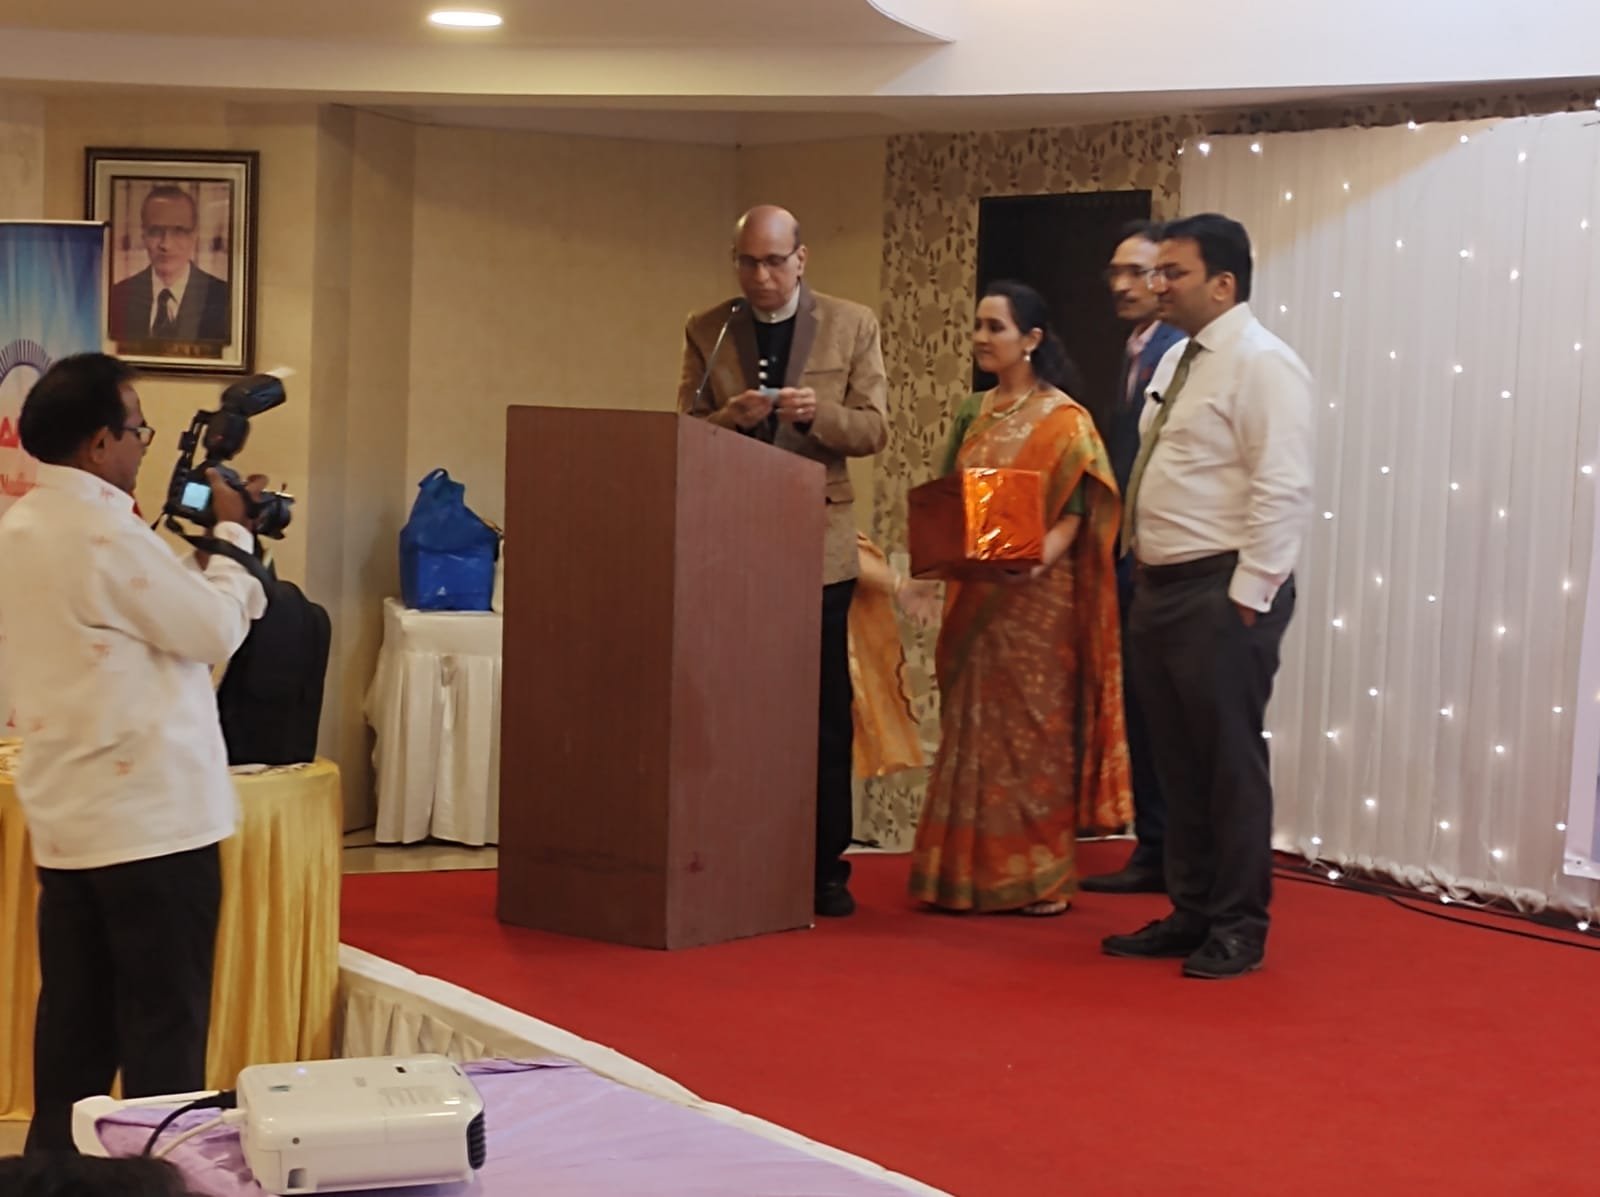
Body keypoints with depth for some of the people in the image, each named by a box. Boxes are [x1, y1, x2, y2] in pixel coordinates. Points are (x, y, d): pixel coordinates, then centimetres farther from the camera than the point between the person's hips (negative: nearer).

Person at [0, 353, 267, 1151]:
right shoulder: (106, 534, -20)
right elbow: (217, 632, -11)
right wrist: (231, 536, 2)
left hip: (65, 819, 9)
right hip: (152, 817, -9)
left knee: (74, 1023, 15)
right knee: (164, 1026, 1)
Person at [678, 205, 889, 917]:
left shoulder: (852, 326, 4)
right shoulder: (706, 331, 6)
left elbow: (874, 429, 0)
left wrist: (816, 413, -19)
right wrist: (731, 418, -16)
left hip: (816, 545, -1)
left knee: (826, 712, 3)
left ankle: (826, 868, 10)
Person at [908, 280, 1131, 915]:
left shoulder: (1064, 420, -5)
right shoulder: (974, 414, 12)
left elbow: (1076, 510, -11)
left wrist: (1038, 557, -28)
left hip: (1034, 596, -6)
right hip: (972, 595, 6)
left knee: (1033, 728, -2)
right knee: (972, 728, 7)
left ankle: (1041, 875, 4)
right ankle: (969, 869, 13)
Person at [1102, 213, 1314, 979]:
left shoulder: (1261, 363, -12)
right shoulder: (1178, 359, 15)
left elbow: (1281, 491, -19)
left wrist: (1246, 599, -20)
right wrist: (1140, 573, 15)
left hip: (1223, 593, -9)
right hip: (1160, 586, 9)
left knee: (1230, 762, -2)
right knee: (1177, 762, 14)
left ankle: (1238, 930, 7)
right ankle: (1190, 914, 23)